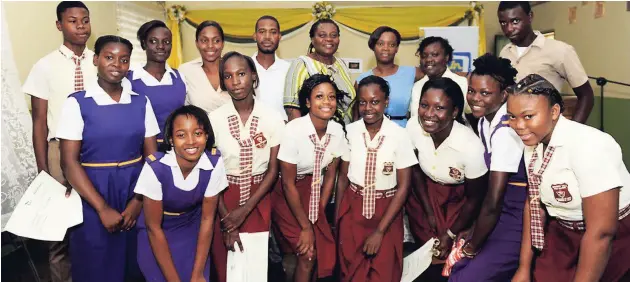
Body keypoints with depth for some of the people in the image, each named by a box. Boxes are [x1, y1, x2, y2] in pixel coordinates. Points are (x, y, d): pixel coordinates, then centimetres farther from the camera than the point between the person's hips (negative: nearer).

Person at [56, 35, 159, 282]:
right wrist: (103, 208, -14)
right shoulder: (77, 103, -5)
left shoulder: (141, 102, 3)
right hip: (92, 194, -2)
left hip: (135, 191, 3)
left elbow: (151, 155, 2)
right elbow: (69, 161, -10)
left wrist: (139, 201, -7)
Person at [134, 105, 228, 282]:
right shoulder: (155, 168, -31)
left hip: (192, 230, 2)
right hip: (157, 235, -2)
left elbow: (207, 219, -12)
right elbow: (154, 228, -19)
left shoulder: (214, 163, -23)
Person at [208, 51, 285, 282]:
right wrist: (226, 218, -10)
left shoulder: (273, 119, -6)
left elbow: (273, 170, -4)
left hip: (258, 200, 0)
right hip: (222, 199, 0)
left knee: (257, 263, 9)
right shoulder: (214, 120, -8)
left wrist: (245, 209, -12)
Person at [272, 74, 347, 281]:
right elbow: (288, 184, -20)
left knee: (324, 253, 1)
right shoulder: (294, 129, -26)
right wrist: (305, 226, -15)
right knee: (307, 253, -10)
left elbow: (330, 174, 1)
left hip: (314, 192, 5)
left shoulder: (337, 130, -11)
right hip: (287, 194, -4)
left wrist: (319, 214, -1)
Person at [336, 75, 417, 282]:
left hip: (387, 211, -1)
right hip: (352, 209, 2)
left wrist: (380, 231, -12)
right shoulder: (350, 131, -8)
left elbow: (403, 187, -11)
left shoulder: (400, 136, -15)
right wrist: (336, 220, 4)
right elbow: (343, 177, 2)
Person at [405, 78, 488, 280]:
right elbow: (416, 171, -5)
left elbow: (475, 198, -17)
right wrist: (429, 212, 0)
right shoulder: (413, 127, -26)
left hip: (460, 199, -3)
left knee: (450, 254, -2)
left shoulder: (471, 146, -36)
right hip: (427, 191, 3)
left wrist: (451, 234, -8)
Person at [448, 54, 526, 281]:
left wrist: (473, 245, -7)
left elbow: (493, 202, -21)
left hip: (522, 221, -8)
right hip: (504, 215, 8)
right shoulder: (484, 121, 2)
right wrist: (475, 230, 10)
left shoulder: (506, 130, -25)